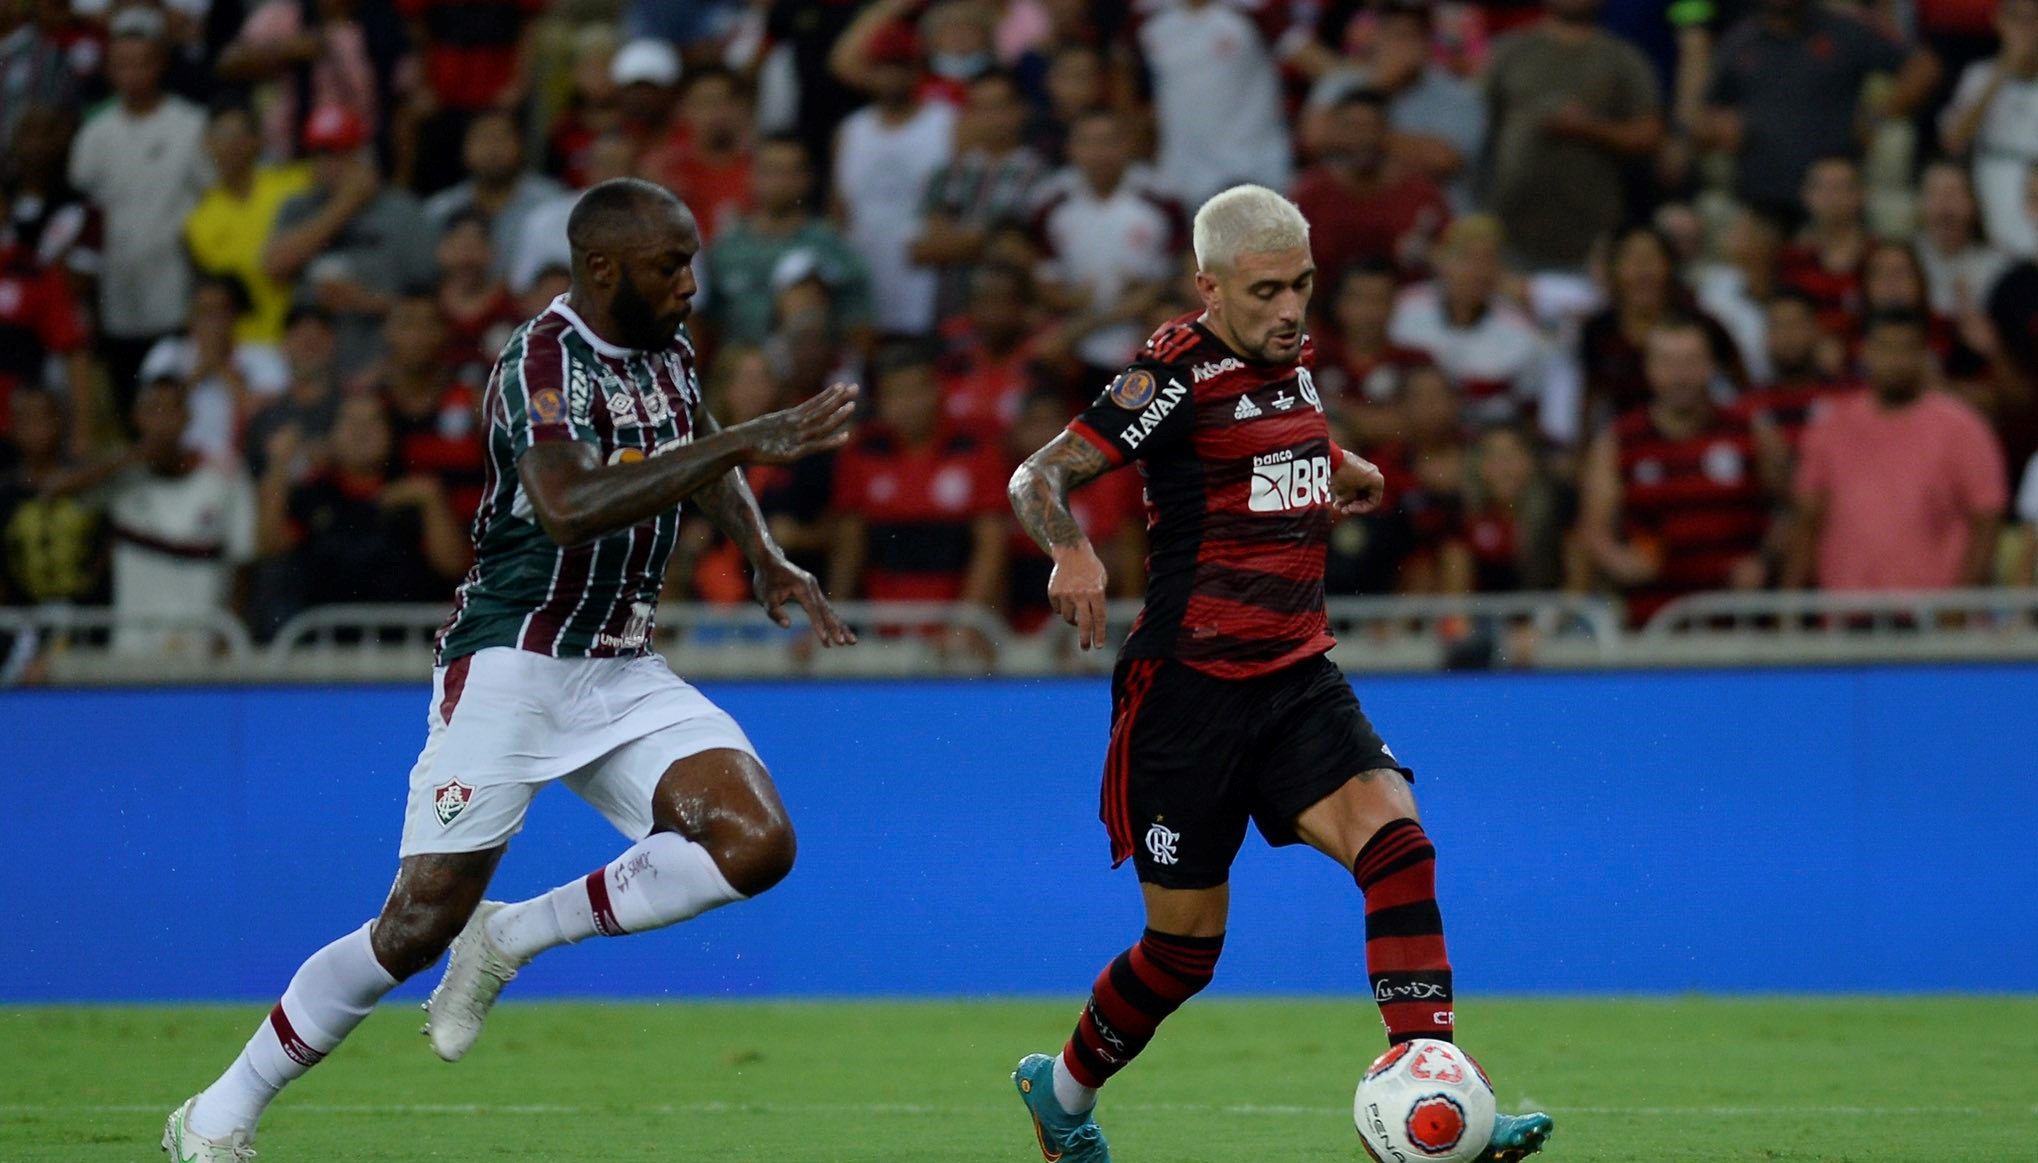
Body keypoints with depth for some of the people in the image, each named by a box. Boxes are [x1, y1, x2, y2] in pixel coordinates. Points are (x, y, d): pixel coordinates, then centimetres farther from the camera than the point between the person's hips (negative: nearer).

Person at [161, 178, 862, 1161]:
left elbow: (699, 465, 30)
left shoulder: (668, 351, 6)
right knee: (421, 925, -9)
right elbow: (571, 507, -37)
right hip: (512, 665, -7)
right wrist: (746, 444, -38)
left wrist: (766, 557, 13)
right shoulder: (543, 361, -18)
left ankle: (515, 936, 2)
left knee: (756, 845, -15)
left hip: (624, 675, 7)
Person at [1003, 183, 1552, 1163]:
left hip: (1297, 679, 6)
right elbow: (1039, 477, -16)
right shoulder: (1179, 374, -10)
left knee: (1395, 842, -19)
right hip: (1189, 683, -6)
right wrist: (1072, 550, -35)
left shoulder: (1289, 361, 12)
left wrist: (1339, 471, 23)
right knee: (1188, 942, 2)